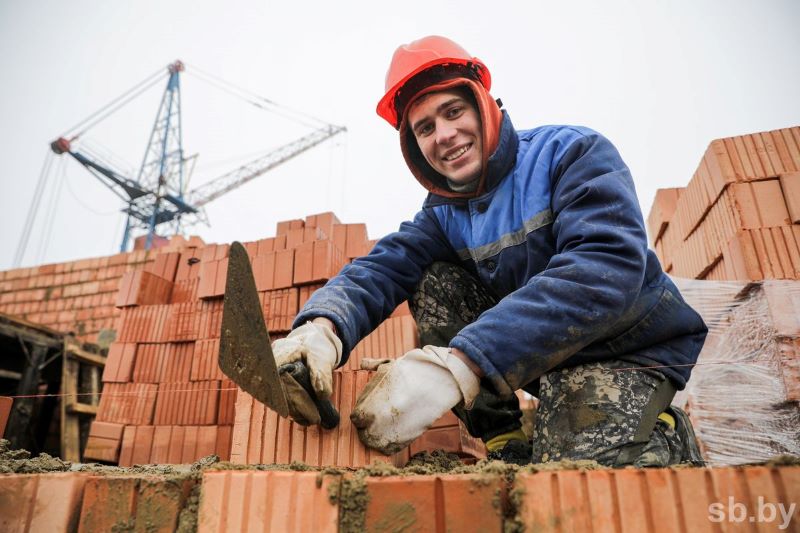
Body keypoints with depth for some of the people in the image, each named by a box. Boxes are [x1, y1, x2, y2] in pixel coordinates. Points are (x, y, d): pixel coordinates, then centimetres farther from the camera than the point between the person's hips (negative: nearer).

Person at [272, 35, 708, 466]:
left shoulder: (573, 153, -14)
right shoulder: (445, 213, 3)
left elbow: (606, 271, -32)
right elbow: (378, 269, -12)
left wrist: (460, 361, -42)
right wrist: (323, 326, -38)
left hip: (629, 349, -5)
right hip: (540, 352, 6)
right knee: (434, 282, -9)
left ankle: (668, 437, 5)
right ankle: (505, 438, -2)